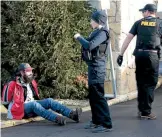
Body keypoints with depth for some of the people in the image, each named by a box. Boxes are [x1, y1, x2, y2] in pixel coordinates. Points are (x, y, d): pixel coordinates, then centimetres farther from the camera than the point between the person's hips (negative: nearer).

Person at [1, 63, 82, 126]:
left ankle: (72, 114, -26)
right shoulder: (13, 85, -12)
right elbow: (5, 101, -9)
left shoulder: (31, 83, 11)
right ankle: (57, 119, -56)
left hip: (32, 107, 8)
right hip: (20, 110, -7)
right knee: (33, 104, -36)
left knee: (49, 101, -13)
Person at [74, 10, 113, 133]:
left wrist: (79, 37, -11)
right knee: (92, 95, 14)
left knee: (98, 96, -11)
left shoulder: (102, 33, -13)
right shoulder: (97, 32, 16)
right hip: (92, 66, 10)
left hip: (97, 67, -10)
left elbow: (90, 46, -23)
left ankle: (106, 124, -10)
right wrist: (81, 38, 11)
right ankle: (96, 121, 23)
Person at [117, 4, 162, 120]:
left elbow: (128, 38, 4)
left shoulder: (139, 23, 10)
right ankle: (146, 111, 1)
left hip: (139, 54, 2)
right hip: (153, 55, -2)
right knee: (150, 84, 4)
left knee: (141, 83, 13)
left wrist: (121, 54, 5)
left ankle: (141, 109, 20)